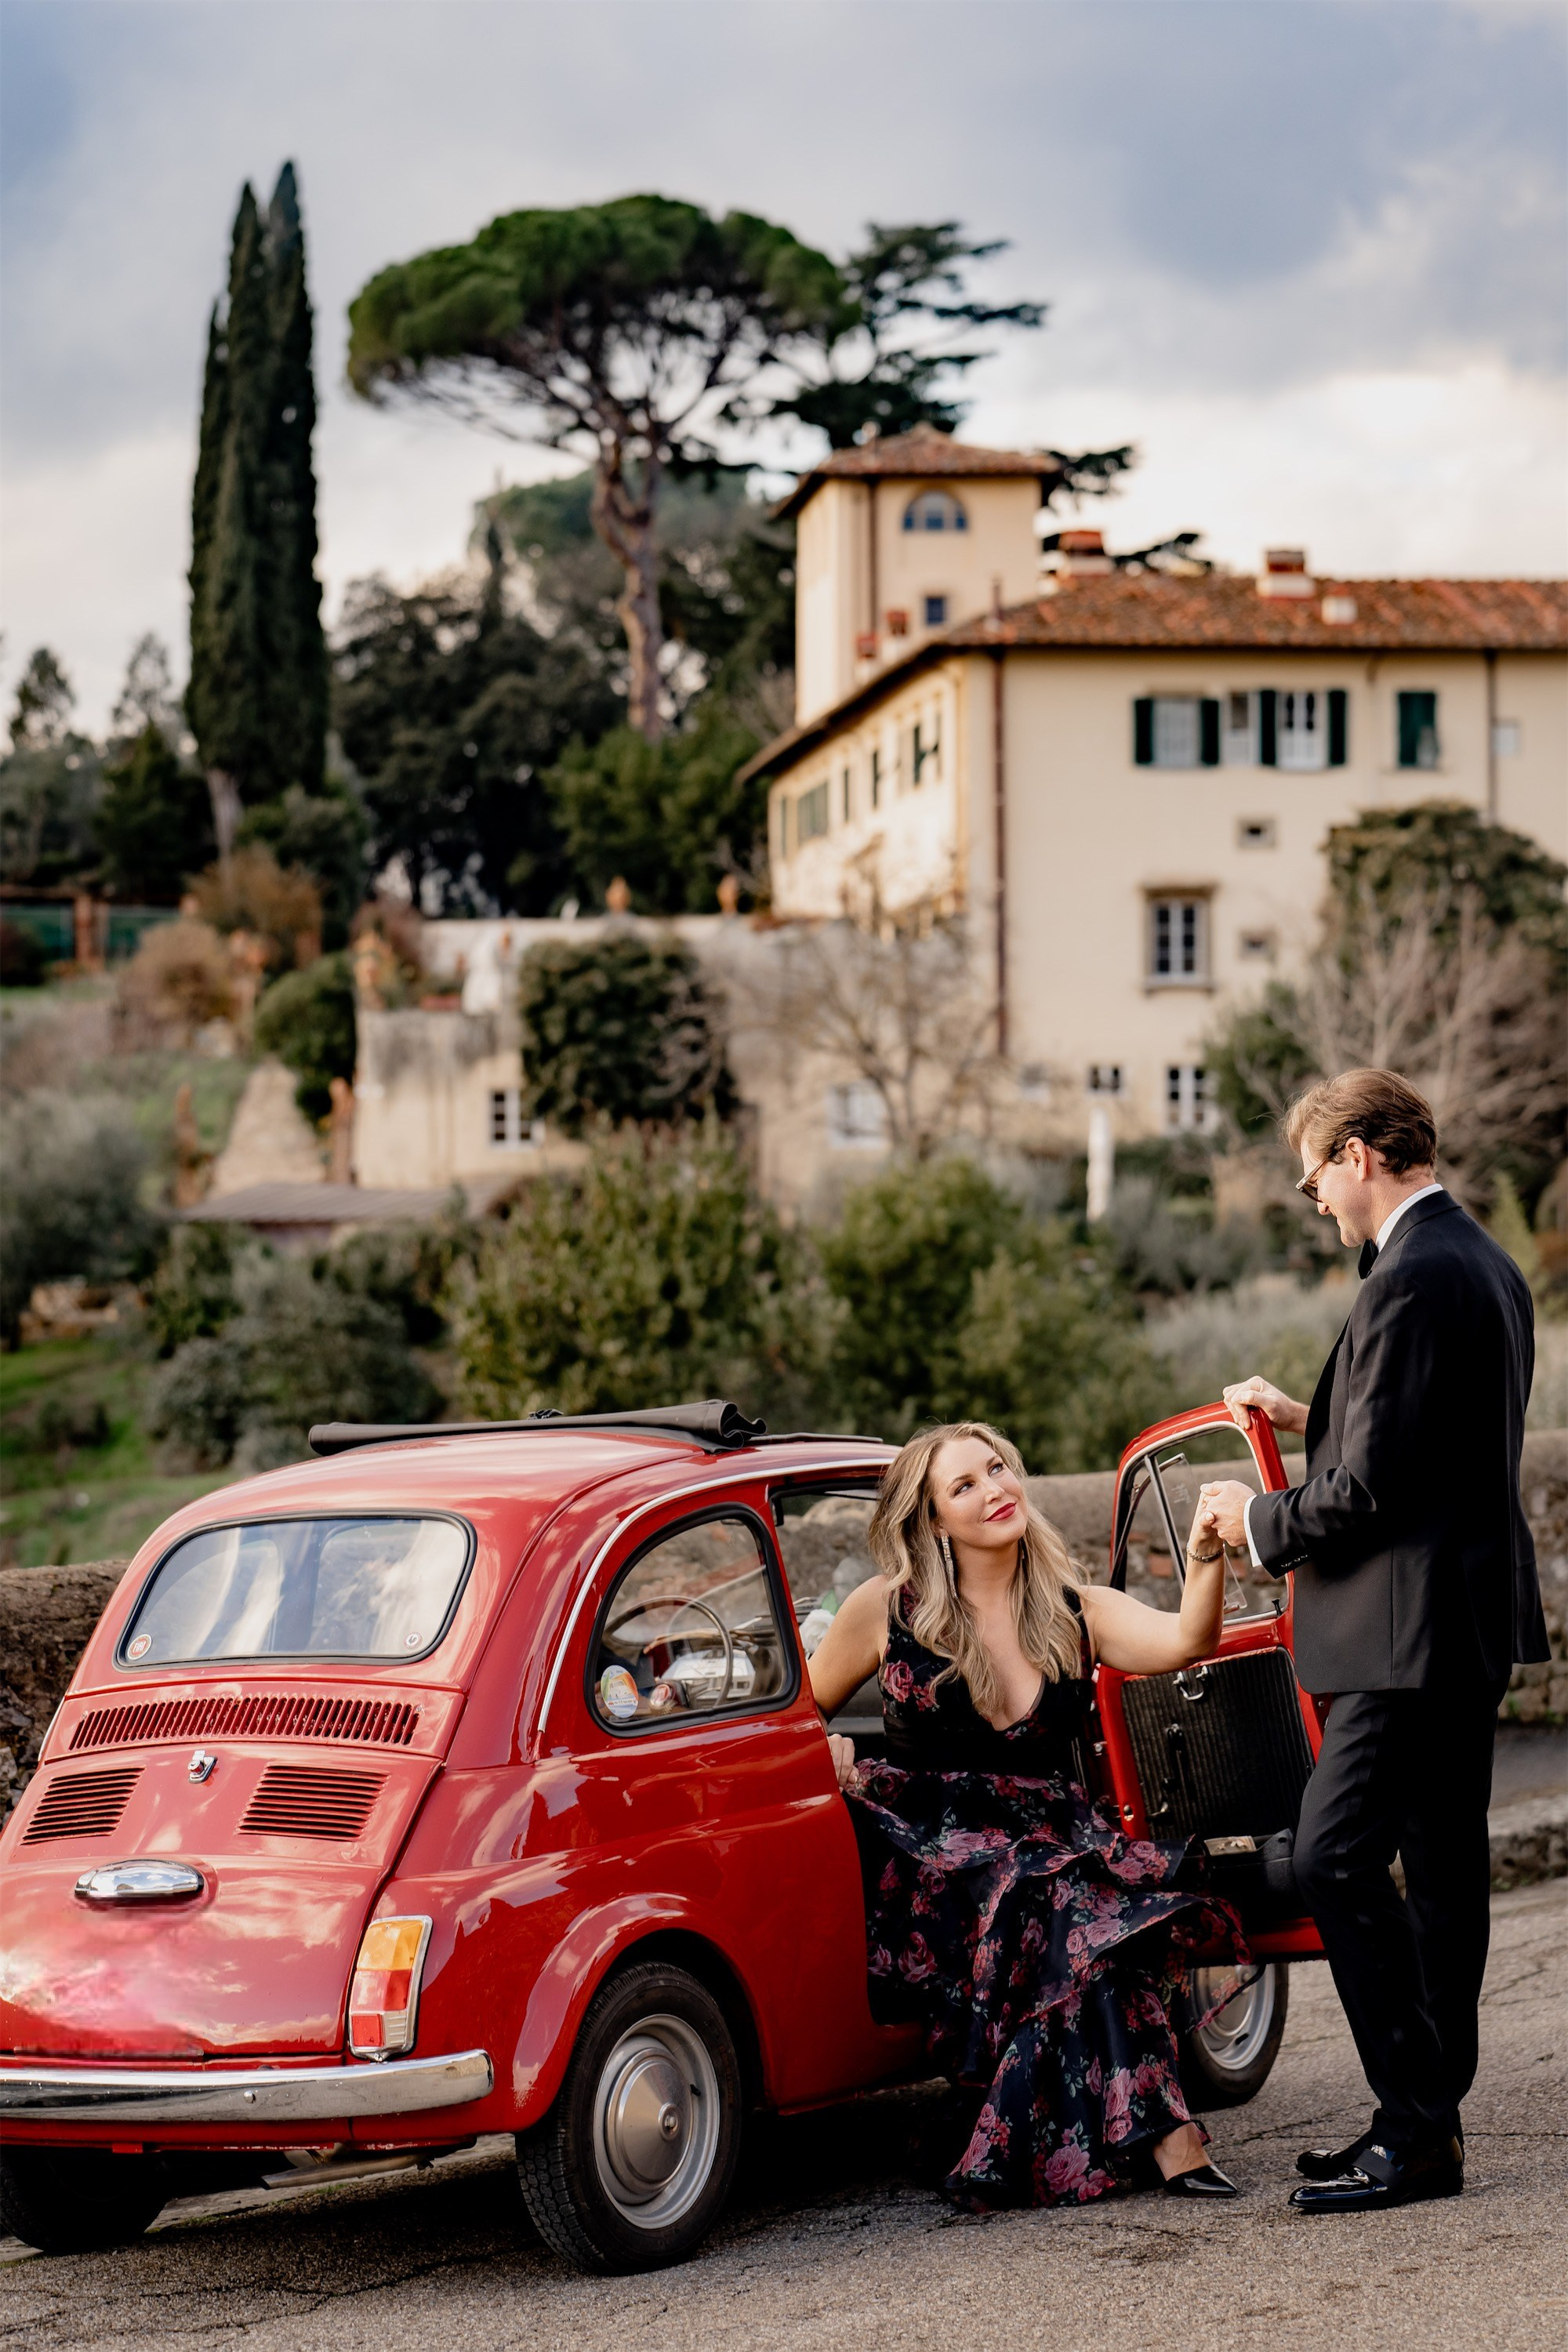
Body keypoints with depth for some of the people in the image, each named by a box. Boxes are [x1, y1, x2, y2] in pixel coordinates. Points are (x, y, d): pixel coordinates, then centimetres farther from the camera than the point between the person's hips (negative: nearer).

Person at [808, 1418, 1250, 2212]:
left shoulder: (1078, 1613, 8)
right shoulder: (887, 1610, 5)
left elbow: (1185, 1641, -12)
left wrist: (1204, 1553, -30)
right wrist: (830, 1760, -7)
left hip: (1055, 1841, 2)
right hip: (933, 1850, -2)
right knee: (1071, 1910, -33)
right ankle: (1166, 2134, -34)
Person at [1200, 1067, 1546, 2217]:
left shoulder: (1411, 1280, -18)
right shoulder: (1487, 1263, 14)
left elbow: (1372, 1488, -20)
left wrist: (1260, 1521, -4)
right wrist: (1308, 1417, 20)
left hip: (1415, 1624, -11)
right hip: (1477, 1609, 11)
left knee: (1337, 1856, -10)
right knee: (1445, 1860, 12)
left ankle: (1417, 2128, -9)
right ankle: (1433, 2113, 18)